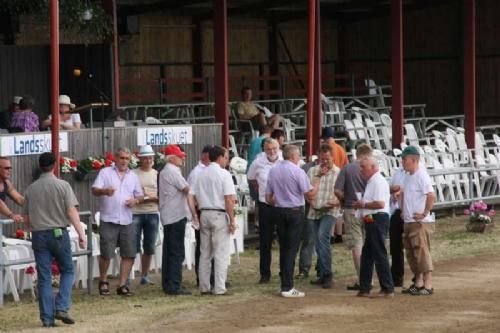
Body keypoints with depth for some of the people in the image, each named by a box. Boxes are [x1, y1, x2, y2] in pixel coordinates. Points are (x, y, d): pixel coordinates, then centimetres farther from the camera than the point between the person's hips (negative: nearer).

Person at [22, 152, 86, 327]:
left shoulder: (31, 189, 6)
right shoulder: (62, 185, -5)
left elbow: (26, 218, 12)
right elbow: (72, 211, -13)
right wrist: (81, 234, -12)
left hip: (38, 235, 3)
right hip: (58, 233, -3)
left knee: (44, 277, 5)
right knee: (67, 271, 13)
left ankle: (47, 318, 3)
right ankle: (61, 308, -3)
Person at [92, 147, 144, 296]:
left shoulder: (133, 176, 16)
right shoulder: (105, 173, 4)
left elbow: (140, 195, 20)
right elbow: (94, 190, -5)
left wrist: (135, 200, -4)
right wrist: (104, 191, -27)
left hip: (127, 221, 4)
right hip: (108, 220, -4)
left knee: (129, 254, 0)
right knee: (106, 254, -5)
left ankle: (122, 285, 9)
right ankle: (103, 281, 16)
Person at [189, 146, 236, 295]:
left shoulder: (201, 174, 9)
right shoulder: (224, 174, -9)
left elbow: (192, 197, 8)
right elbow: (229, 199, -14)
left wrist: (196, 216, 15)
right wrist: (232, 220, -11)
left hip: (204, 214, 6)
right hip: (220, 215, -6)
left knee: (205, 253, 12)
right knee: (221, 254, -2)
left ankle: (204, 287, 14)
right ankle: (219, 288, -4)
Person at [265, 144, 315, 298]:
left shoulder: (273, 171, 5)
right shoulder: (297, 171, -12)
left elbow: (268, 198, 9)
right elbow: (310, 194, -12)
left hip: (278, 211, 6)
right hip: (295, 212, -5)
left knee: (283, 248, 14)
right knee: (292, 249, -4)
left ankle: (284, 283, 19)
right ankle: (287, 287, -6)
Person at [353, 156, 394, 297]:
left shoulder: (378, 182, -14)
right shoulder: (371, 181, 19)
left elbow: (380, 203, -25)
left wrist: (363, 204, -12)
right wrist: (361, 204, 12)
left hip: (377, 220, -11)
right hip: (371, 221, 11)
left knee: (379, 255, -8)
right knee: (366, 255, 13)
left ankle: (388, 289, -5)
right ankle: (364, 288, 19)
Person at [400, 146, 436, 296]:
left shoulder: (421, 176, -15)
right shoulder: (408, 176, 13)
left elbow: (431, 196, -25)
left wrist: (424, 214, -21)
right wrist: (403, 210, 20)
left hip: (420, 222, -10)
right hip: (408, 222, 10)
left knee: (422, 253, -9)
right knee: (411, 255, 14)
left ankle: (428, 286, -8)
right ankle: (418, 283, 22)